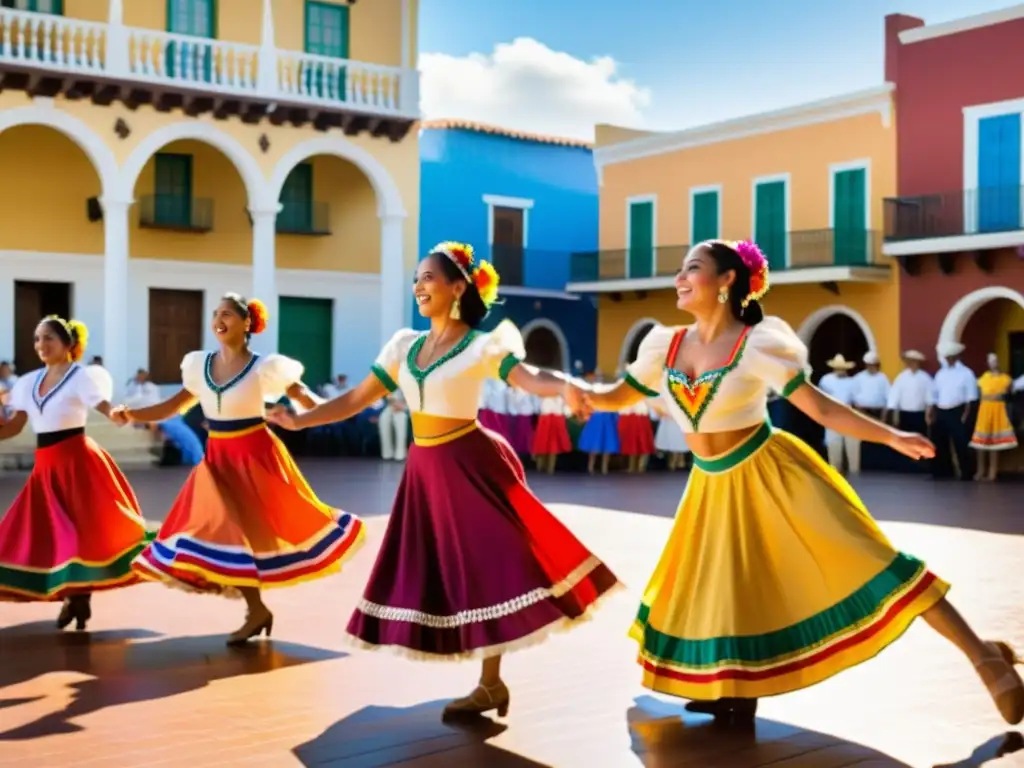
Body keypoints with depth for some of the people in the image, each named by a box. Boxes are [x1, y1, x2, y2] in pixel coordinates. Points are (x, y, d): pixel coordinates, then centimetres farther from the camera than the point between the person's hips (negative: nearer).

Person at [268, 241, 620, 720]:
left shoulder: (483, 345, -9)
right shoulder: (405, 346, 9)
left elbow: (529, 378, -26)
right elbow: (355, 400, 13)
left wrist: (564, 386, -47)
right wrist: (298, 420, 10)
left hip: (471, 466, -6)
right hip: (425, 470, 6)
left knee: (486, 566, -3)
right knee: (444, 576, 9)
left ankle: (490, 684, 10)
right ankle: (490, 685, 23)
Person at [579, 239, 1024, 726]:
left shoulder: (757, 344, -15)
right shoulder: (666, 345, -1)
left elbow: (820, 407, -15)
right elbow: (617, 398, 10)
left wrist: (891, 436, -22)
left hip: (771, 473, -6)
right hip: (714, 486, 6)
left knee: (859, 560, -12)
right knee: (713, 595, 11)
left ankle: (982, 655, -6)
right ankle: (735, 693, 33)